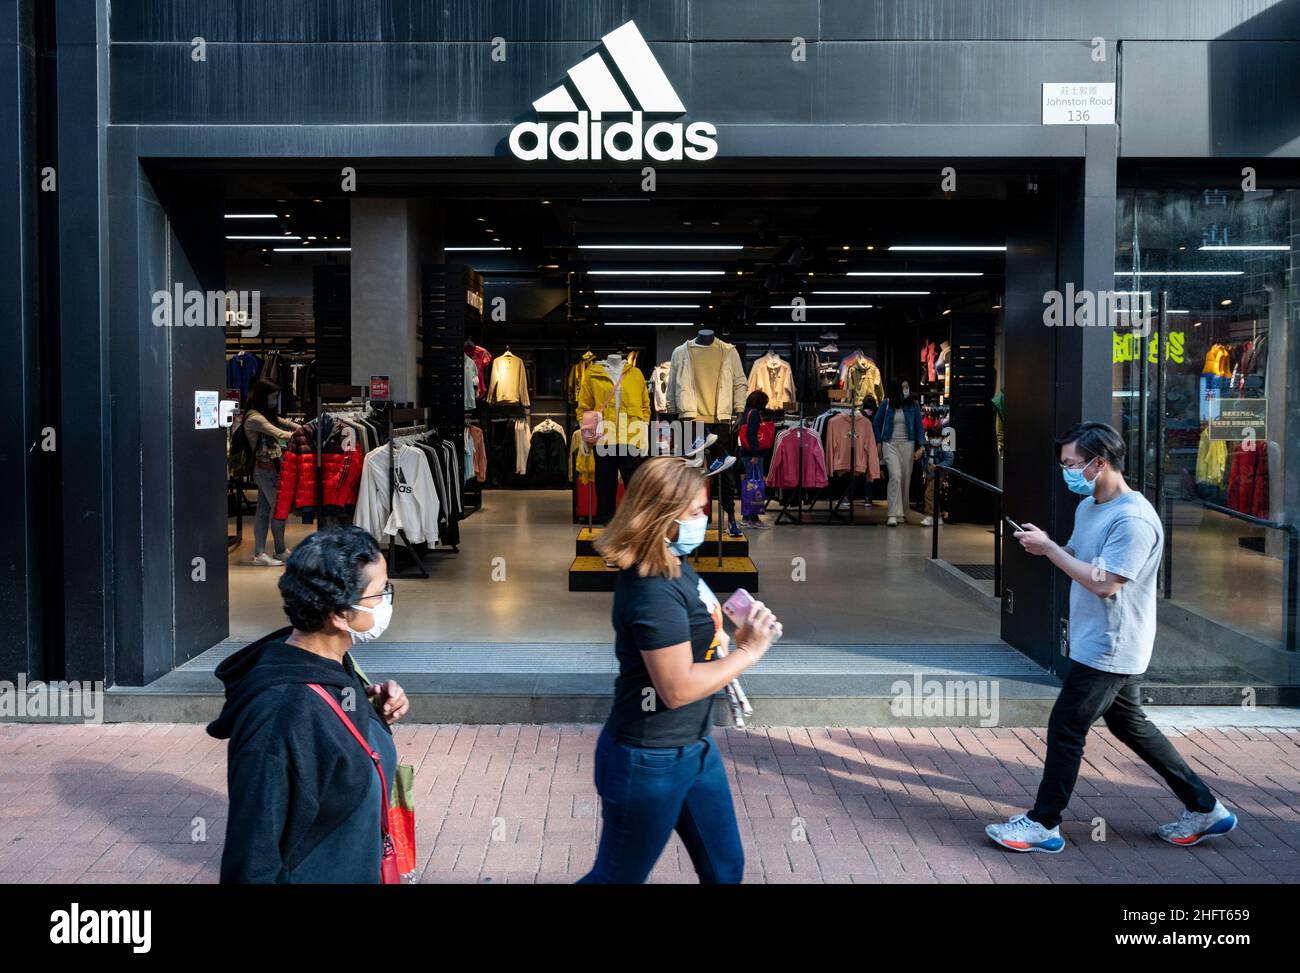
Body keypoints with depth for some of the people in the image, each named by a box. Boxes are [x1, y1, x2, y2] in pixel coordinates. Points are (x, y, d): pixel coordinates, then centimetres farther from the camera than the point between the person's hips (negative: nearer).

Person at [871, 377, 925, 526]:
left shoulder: (913, 406, 1)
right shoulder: (886, 404, -2)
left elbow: (919, 427, 4)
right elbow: (876, 423, 8)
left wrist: (921, 446, -5)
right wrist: (878, 443, 5)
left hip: (907, 445, 2)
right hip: (890, 445, -2)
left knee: (906, 480, 6)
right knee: (895, 477, -18)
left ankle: (903, 513, 21)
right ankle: (893, 514, -19)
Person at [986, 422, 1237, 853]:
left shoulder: (1134, 519, -22)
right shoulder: (1088, 507, 8)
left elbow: (1104, 582, -26)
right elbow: (1079, 558, 18)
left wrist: (1049, 548, -21)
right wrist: (1045, 547, -3)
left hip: (1109, 649, -10)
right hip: (1097, 644, 10)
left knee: (1065, 728, -3)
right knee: (1130, 725, 18)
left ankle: (1043, 824, 10)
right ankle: (1205, 809, 28)